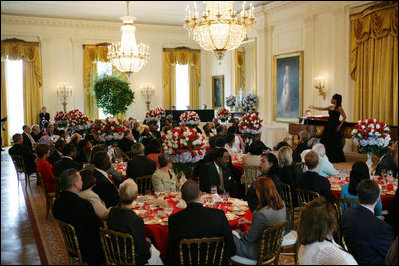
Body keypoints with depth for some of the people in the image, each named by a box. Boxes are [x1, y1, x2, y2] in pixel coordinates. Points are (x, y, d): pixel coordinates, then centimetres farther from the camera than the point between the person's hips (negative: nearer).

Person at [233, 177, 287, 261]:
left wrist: (239, 233, 1)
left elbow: (248, 239, -20)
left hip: (258, 252, -8)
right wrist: (250, 222, 11)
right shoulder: (281, 204, -9)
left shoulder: (262, 214, -35)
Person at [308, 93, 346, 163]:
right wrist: (314, 107, 32)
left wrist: (340, 125, -16)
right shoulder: (330, 107, 12)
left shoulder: (339, 108, -9)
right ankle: (329, 157, 10)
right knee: (326, 142, 3)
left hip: (335, 127, -8)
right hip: (329, 126, 8)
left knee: (335, 144, -3)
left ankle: (336, 159, 7)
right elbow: (323, 109, 25)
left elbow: (344, 116, -13)